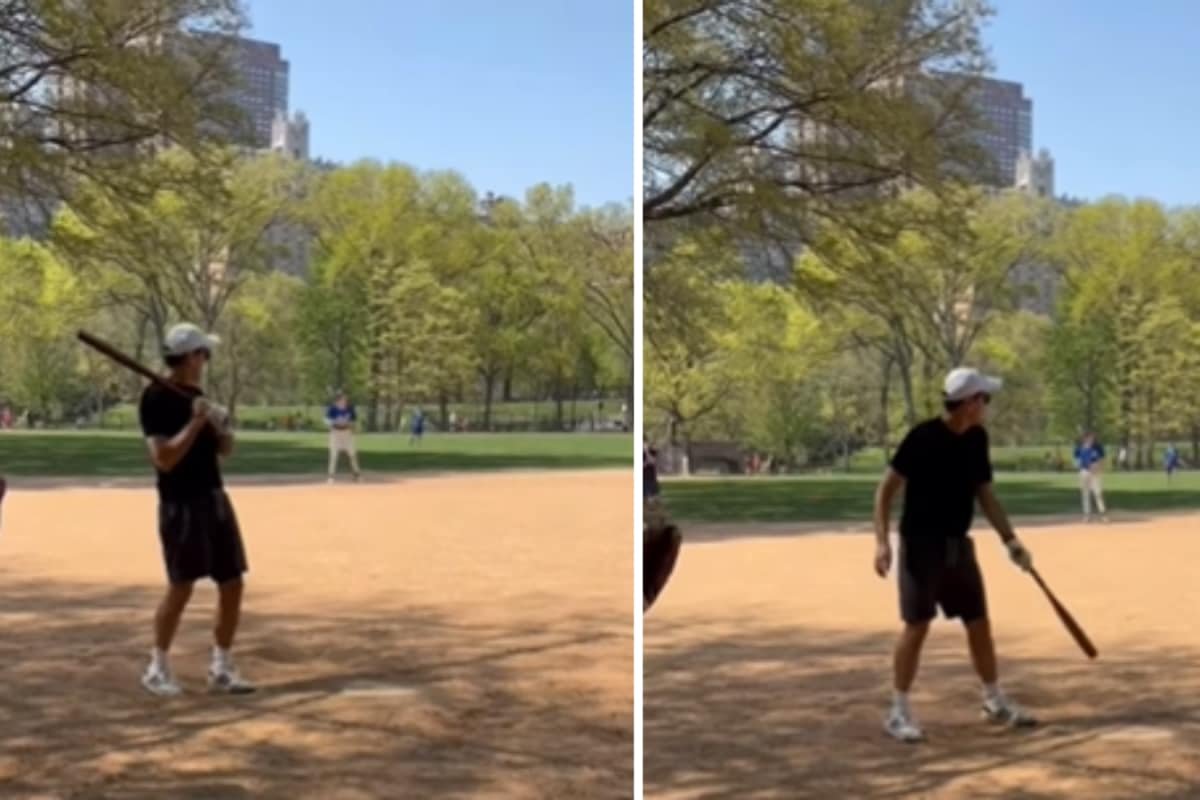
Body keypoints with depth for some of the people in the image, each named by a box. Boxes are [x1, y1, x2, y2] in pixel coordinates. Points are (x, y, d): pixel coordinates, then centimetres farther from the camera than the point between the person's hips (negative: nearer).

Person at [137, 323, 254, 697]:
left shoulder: (195, 395, 13)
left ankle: (221, 668, 17)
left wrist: (221, 427, -6)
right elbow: (164, 459, -21)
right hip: (181, 505, -8)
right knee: (181, 587, -7)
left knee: (232, 584, 7)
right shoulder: (156, 397, -12)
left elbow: (224, 451, 14)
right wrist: (196, 422, -22)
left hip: (215, 499, 8)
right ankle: (157, 668, 10)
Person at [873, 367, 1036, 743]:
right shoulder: (924, 436, -17)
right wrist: (882, 540, -24)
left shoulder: (977, 438, 4)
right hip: (921, 543, -7)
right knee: (917, 625, -7)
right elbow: (887, 488, -15)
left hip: (959, 543, 7)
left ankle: (995, 702, 27)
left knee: (979, 622, 12)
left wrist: (1010, 539, 8)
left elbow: (984, 493, 13)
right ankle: (898, 711, 3)